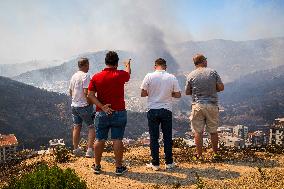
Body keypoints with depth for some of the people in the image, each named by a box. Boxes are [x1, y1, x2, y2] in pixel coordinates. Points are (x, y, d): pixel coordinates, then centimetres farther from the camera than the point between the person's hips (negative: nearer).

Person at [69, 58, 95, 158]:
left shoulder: (74, 76, 10)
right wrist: (90, 103, -11)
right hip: (84, 106, -8)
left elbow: (70, 91, 17)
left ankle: (76, 150, 21)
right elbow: (86, 92, -21)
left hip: (74, 105, 8)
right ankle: (89, 150, -2)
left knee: (76, 127, 15)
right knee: (92, 127, 2)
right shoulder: (85, 76, -15)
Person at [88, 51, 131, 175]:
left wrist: (102, 106, -10)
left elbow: (90, 95, -6)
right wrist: (128, 65, 37)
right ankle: (119, 167, 9)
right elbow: (128, 73, 16)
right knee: (117, 140, 2)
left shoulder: (96, 77, -1)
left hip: (101, 113, 2)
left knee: (99, 140, 10)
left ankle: (97, 166, 21)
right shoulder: (120, 75, -7)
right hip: (119, 113, -2)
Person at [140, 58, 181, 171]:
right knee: (167, 137, 11)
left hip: (153, 110, -1)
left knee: (154, 137, 7)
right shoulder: (172, 77, -3)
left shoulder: (149, 76, -6)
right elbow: (177, 95, 0)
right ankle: (169, 163, 16)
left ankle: (155, 164, 11)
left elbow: (143, 94, -5)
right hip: (167, 110, 1)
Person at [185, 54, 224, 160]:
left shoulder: (191, 75, -1)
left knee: (198, 131, 6)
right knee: (213, 131, 13)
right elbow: (221, 87, -1)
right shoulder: (213, 72, -1)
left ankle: (199, 155, 12)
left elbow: (187, 92, 4)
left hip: (197, 105, -1)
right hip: (212, 105, 1)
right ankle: (215, 153, 25)